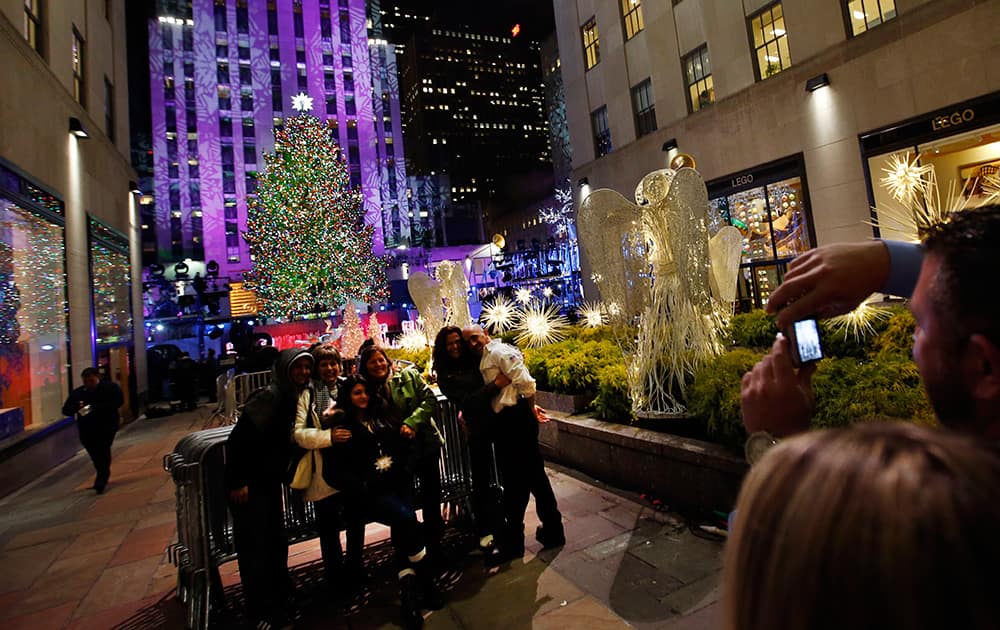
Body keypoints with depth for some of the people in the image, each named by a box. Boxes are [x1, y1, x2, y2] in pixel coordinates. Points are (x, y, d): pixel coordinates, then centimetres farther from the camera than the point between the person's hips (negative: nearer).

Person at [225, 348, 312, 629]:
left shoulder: (295, 396, 3)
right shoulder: (270, 396, -24)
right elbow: (239, 438, -25)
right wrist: (237, 482, -22)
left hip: (271, 481, 8)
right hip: (249, 484, -8)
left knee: (277, 540, 19)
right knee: (255, 545, 6)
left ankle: (281, 600, 38)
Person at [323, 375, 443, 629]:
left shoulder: (384, 414, 17)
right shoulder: (339, 425, 4)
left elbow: (406, 444, 16)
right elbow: (334, 469, -3)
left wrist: (406, 470, -1)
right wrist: (361, 489, -13)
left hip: (398, 482, 4)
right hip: (370, 491, -4)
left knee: (403, 527, -23)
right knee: (407, 520, -26)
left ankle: (408, 592, -16)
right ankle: (426, 582, -8)